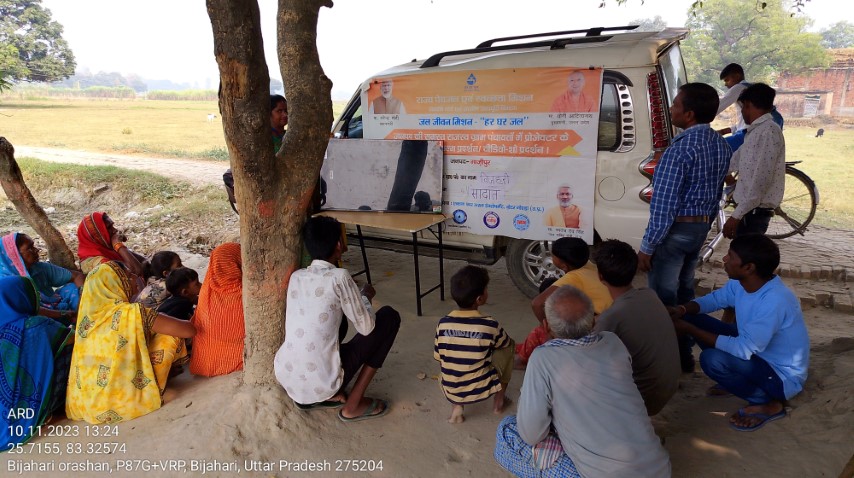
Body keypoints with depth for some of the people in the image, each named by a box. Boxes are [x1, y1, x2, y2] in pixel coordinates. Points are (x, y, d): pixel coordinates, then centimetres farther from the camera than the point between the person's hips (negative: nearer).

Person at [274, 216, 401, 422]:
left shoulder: (296, 276, 5)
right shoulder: (339, 277, -14)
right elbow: (366, 327, -7)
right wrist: (366, 296, 12)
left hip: (285, 380, 7)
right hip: (321, 385, -7)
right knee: (389, 317, 4)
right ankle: (353, 405, 7)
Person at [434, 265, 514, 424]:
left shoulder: (443, 323, -8)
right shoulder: (490, 325, -16)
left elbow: (439, 358, 4)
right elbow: (506, 343, 5)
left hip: (450, 393, 3)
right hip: (481, 390, -2)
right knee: (508, 347, 16)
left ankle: (456, 405, 14)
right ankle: (498, 400, 24)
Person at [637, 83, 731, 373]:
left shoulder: (681, 147, -21)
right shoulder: (721, 146, 8)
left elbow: (664, 204, -22)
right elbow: (715, 194, 15)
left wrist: (647, 246, -16)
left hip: (676, 229, -9)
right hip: (700, 228, 9)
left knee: (662, 296, 1)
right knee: (684, 292, 18)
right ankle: (683, 355, 29)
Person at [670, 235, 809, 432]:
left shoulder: (774, 301, -35)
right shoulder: (741, 282, -10)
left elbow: (744, 349, -33)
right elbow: (715, 298, 7)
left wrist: (689, 330, -31)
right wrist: (681, 310, -15)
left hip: (783, 376, -8)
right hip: (753, 348, 8)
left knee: (712, 359, -32)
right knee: (694, 319, -1)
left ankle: (768, 403, -6)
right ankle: (734, 380, 11)